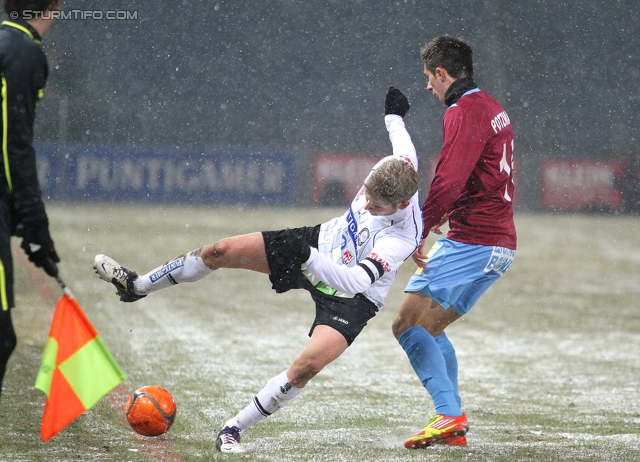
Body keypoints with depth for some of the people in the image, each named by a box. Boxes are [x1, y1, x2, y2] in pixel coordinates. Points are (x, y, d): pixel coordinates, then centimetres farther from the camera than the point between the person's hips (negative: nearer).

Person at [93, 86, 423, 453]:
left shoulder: (401, 239, -36)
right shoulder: (392, 168, -21)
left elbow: (354, 281, -41)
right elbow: (406, 148, 4)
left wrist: (307, 257, -48)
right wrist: (394, 116, 22)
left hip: (352, 298, -6)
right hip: (324, 242, 6)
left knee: (308, 365, -29)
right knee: (222, 251, -2)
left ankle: (236, 428, -11)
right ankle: (137, 286, 18)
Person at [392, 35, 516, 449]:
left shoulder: (464, 112, -12)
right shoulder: (494, 108, 18)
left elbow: (448, 182, -21)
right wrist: (446, 216, 23)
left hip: (471, 241, -10)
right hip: (500, 243, 10)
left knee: (407, 325, -12)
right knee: (431, 328, 16)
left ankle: (450, 414, -21)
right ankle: (453, 426, 12)